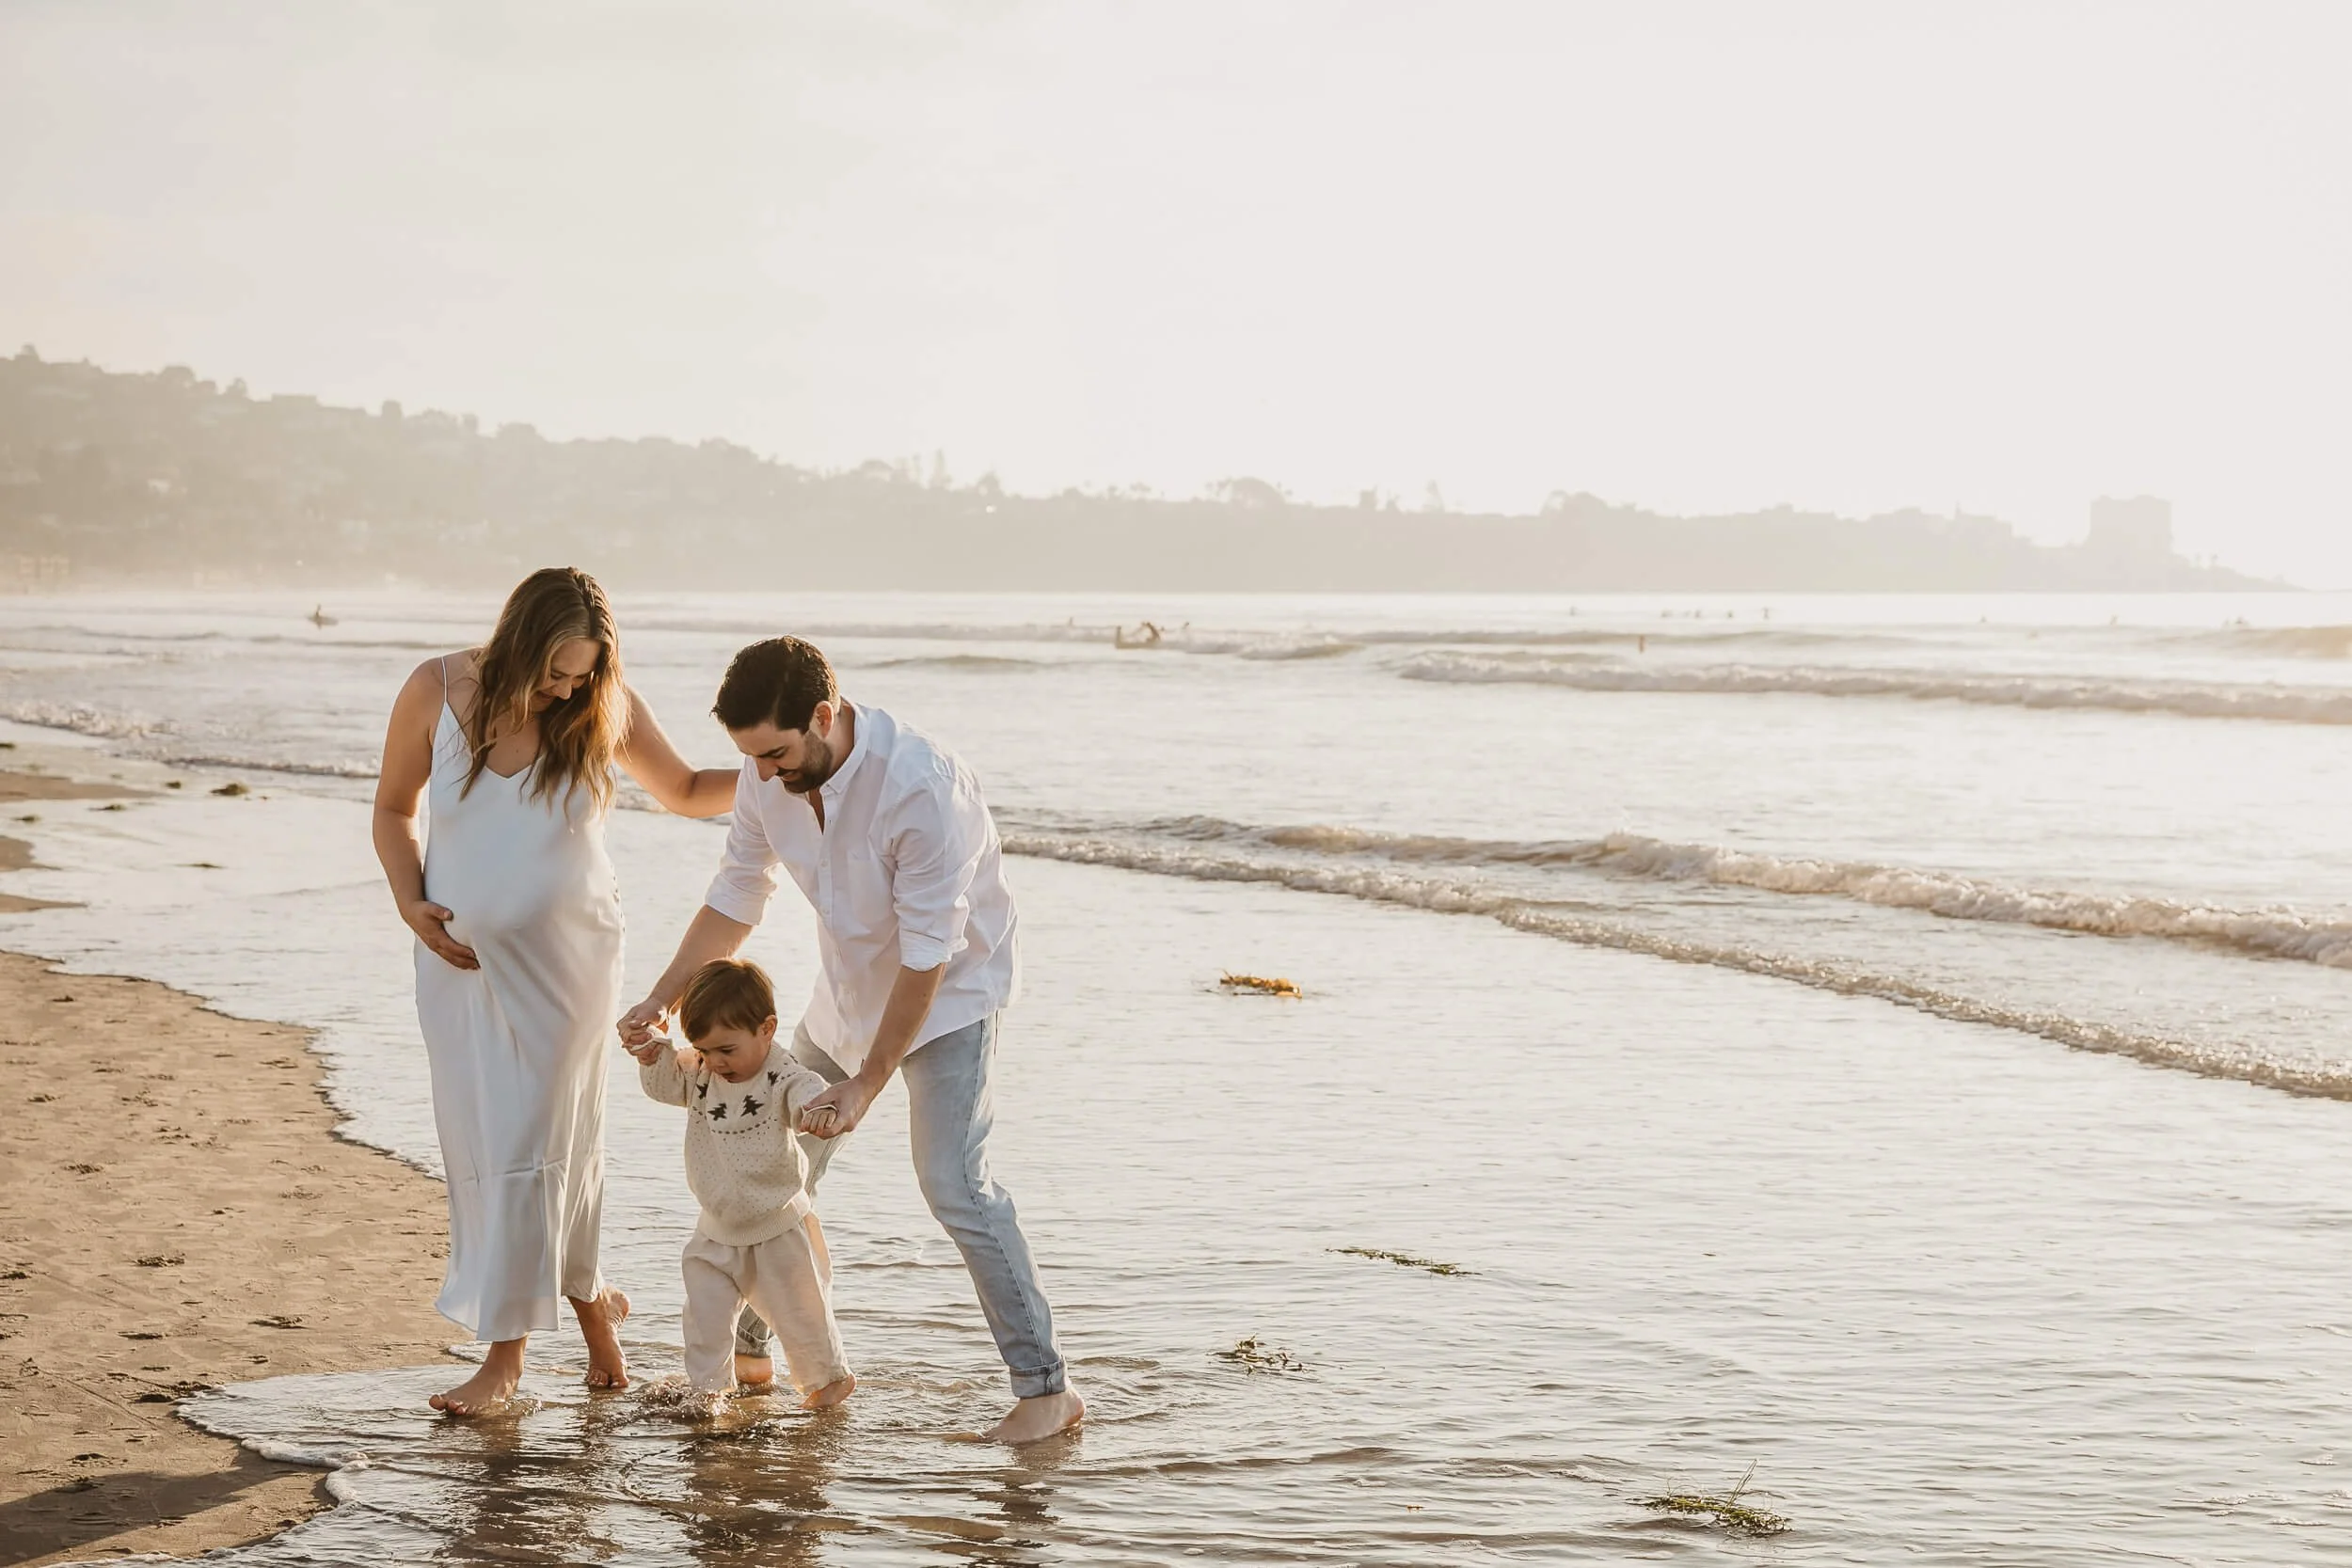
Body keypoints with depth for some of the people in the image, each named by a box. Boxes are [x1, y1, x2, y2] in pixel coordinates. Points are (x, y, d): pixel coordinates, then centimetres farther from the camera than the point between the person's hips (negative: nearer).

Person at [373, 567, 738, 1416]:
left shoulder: (607, 709, -9)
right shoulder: (438, 691, -9)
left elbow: (686, 791, 8)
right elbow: (393, 808, 5)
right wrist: (412, 903, -9)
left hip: (566, 956, -2)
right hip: (461, 956, 2)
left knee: (531, 1146, -5)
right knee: (476, 1146, 4)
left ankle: (506, 1354, 3)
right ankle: (590, 1303, 21)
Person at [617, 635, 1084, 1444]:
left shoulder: (923, 788, -34)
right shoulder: (769, 778, -13)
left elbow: (927, 954, -29)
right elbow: (735, 898, 2)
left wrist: (869, 1081, -27)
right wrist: (662, 998, -9)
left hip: (947, 991, -7)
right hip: (847, 990, 7)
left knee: (953, 1183, -18)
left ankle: (1045, 1386, -10)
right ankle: (746, 1353, 28)